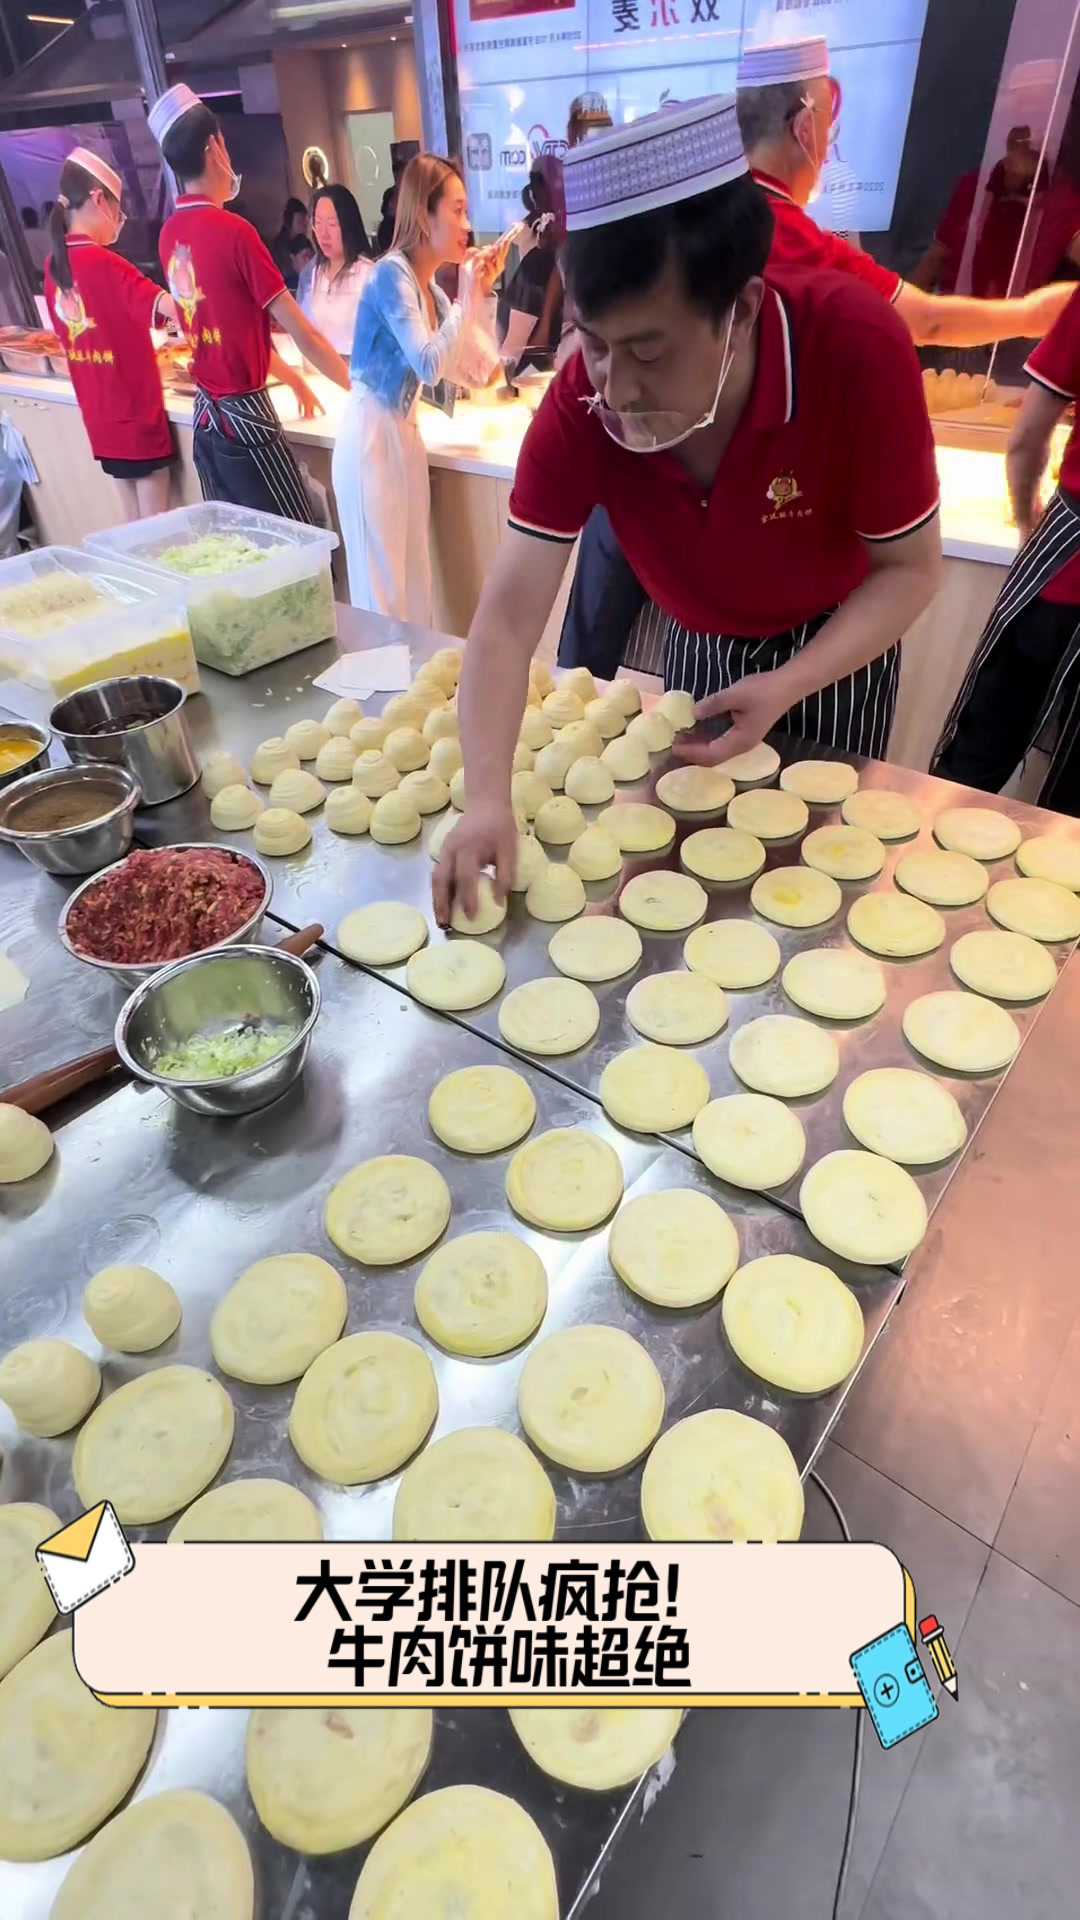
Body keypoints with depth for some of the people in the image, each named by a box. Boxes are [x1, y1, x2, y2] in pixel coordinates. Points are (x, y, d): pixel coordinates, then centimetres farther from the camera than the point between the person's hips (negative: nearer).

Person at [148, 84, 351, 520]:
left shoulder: (171, 234, 10)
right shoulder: (233, 231, -13)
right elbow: (304, 335, -12)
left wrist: (294, 380, 26)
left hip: (205, 416, 8)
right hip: (244, 417, -8)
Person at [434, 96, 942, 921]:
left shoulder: (857, 349, -34)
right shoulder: (579, 407, -29)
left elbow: (911, 567, -23)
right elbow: (507, 619, -33)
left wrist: (787, 687, -38)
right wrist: (488, 798, -46)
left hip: (838, 642, -2)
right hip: (701, 644, 2)